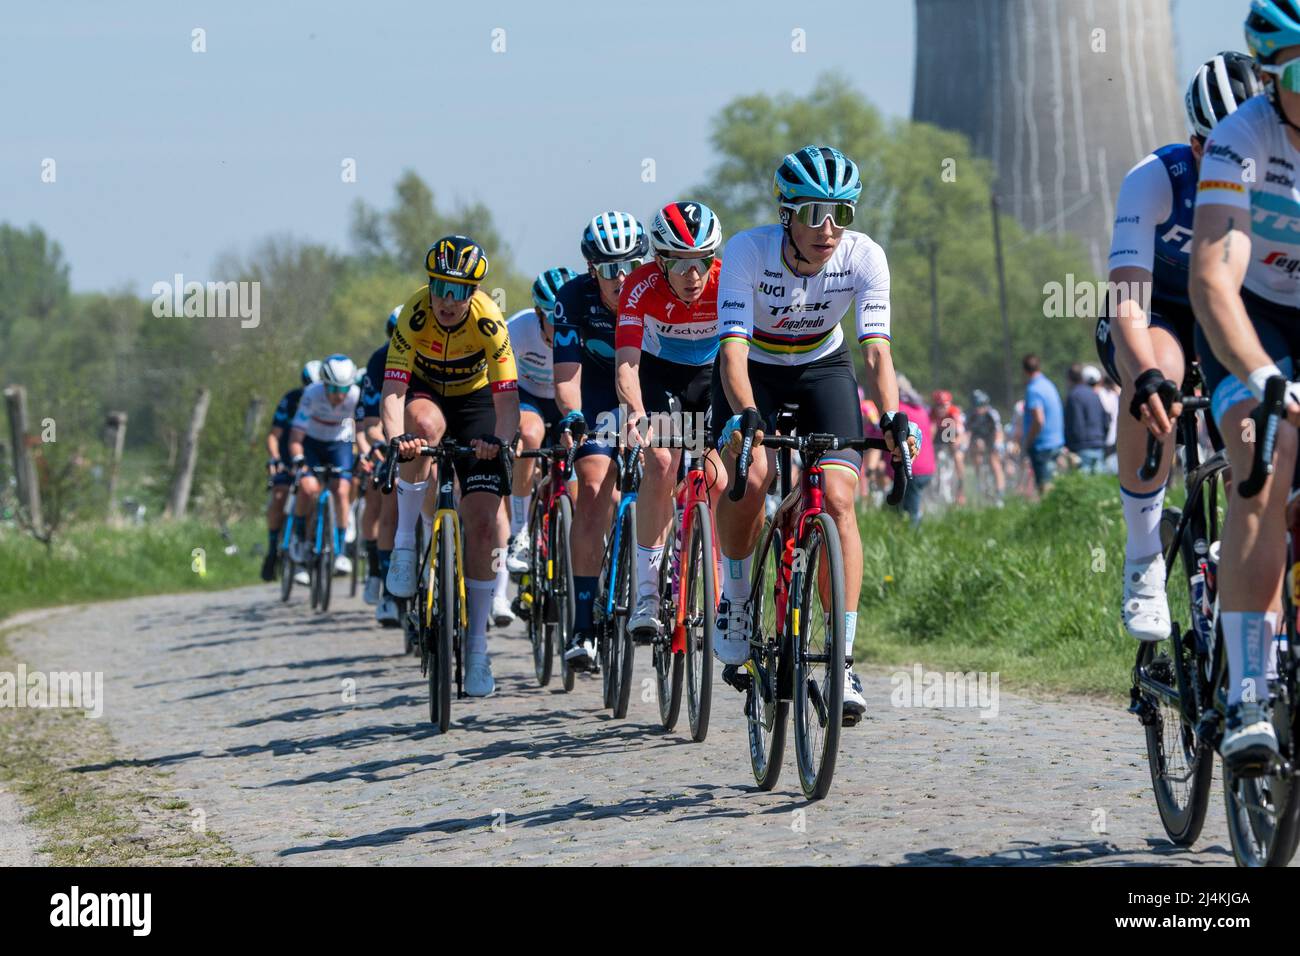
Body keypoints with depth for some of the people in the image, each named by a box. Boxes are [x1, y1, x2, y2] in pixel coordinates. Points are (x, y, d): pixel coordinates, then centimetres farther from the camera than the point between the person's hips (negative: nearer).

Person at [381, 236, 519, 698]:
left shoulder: (488, 321, -28)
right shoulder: (414, 315, -27)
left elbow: (507, 398, -29)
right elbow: (392, 391, -32)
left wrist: (498, 438, -49)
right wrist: (395, 437, -51)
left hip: (475, 401, 0)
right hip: (425, 394, 0)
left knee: (483, 521, -11)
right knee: (425, 422, -40)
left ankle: (477, 645, 0)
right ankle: (406, 541, -23)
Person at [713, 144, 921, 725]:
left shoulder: (864, 257, -23)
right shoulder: (748, 252, -28)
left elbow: (875, 349, -28)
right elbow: (732, 347, -36)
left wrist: (891, 417, -46)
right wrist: (745, 414, -53)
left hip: (822, 370, 1)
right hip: (754, 371, -1)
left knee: (838, 498, -18)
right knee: (750, 477, -28)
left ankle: (842, 658, -15)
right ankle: (736, 593, 1)